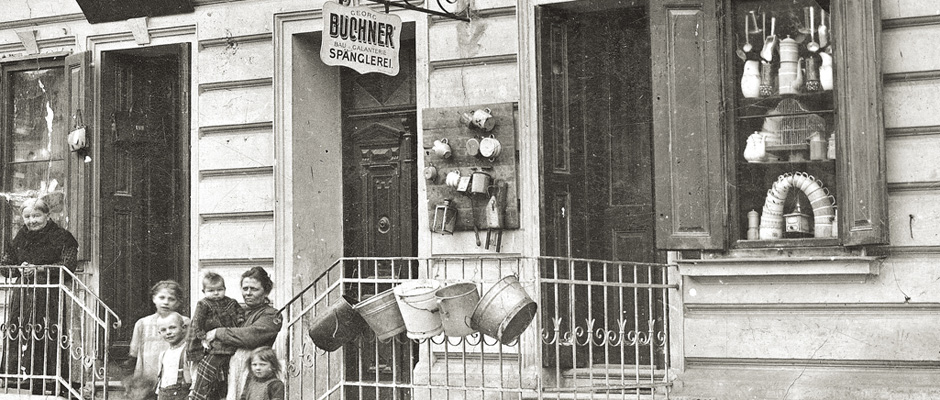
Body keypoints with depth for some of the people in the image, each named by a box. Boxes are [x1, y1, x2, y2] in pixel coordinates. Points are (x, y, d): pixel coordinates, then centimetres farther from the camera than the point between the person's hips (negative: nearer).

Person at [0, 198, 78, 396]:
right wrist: (19, 268, -7)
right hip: (22, 295, 5)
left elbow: (68, 264, -11)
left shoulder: (60, 236, -1)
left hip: (49, 296, -5)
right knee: (17, 335, 0)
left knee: (48, 337, -9)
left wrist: (39, 269, -16)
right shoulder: (20, 237, 14)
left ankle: (52, 384, -5)